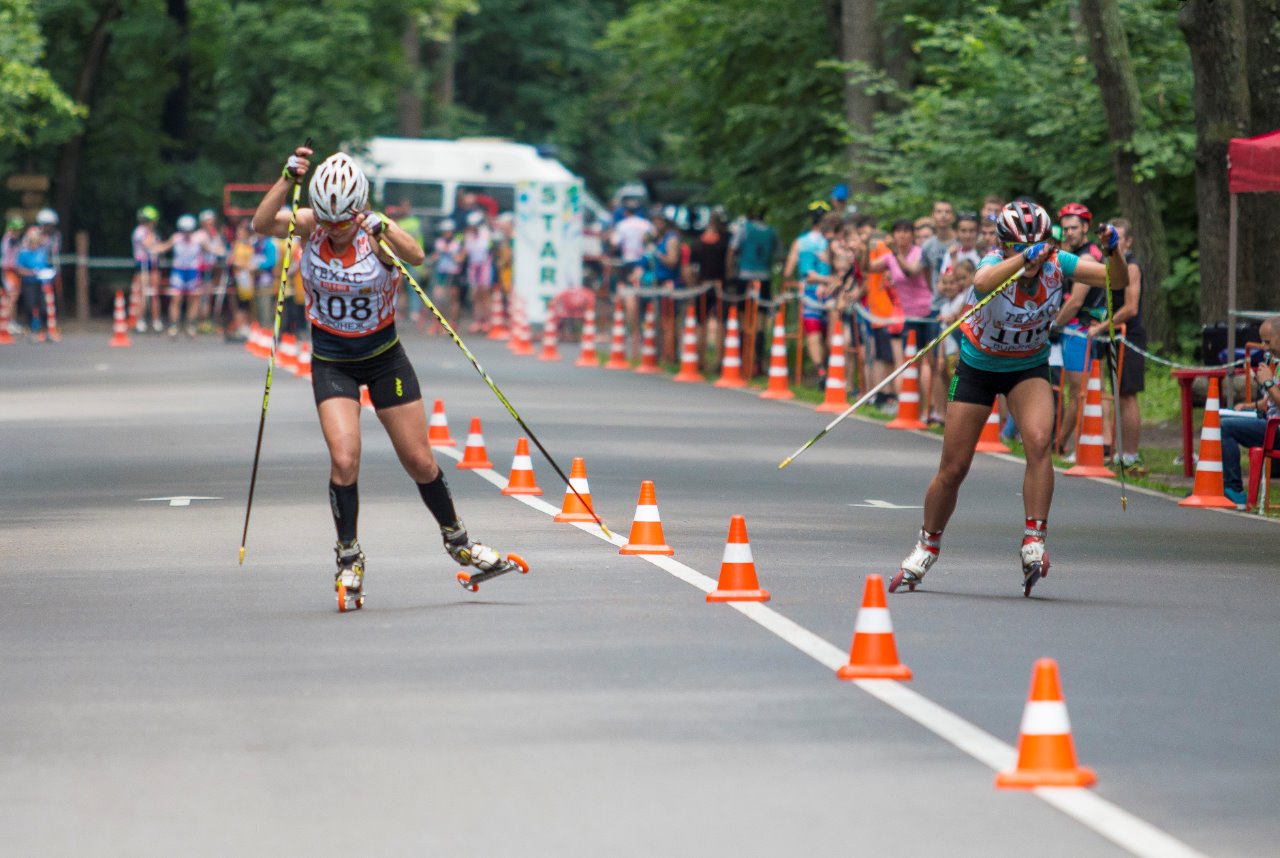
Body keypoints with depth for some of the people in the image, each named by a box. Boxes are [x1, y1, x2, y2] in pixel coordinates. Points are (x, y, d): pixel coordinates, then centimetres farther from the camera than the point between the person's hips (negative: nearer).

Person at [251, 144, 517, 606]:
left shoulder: (376, 232, -19)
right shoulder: (309, 226, -13)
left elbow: (416, 257, -39)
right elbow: (262, 224, -30)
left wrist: (382, 230, -56)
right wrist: (288, 179, -42)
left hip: (384, 357, 0)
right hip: (331, 362, 0)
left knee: (420, 462, 6)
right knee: (344, 459, -16)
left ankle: (456, 540, 29)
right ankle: (348, 557, 1)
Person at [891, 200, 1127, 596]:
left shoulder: (1056, 263, -19)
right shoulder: (997, 265, -28)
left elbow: (1118, 280, -23)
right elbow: (983, 282, -54)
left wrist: (1113, 250, -43)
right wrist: (1025, 258, -69)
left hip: (1028, 368, 1)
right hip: (978, 366, -1)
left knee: (1039, 441, -27)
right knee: (953, 469, 3)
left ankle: (1033, 541, -23)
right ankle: (926, 548, 26)